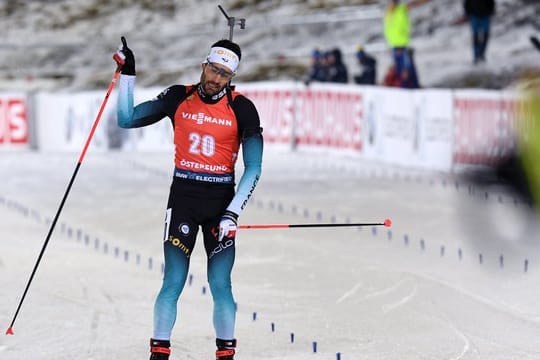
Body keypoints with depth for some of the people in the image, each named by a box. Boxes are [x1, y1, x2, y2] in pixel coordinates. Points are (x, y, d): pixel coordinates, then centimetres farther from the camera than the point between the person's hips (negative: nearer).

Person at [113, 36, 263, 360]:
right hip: (183, 197, 1)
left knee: (220, 285, -4)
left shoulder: (241, 108, -5)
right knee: (173, 282, -6)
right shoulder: (179, 98, 1)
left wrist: (233, 213, -14)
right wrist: (128, 74, -3)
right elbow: (127, 119, 5)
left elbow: (253, 169, -6)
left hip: (221, 200, -1)